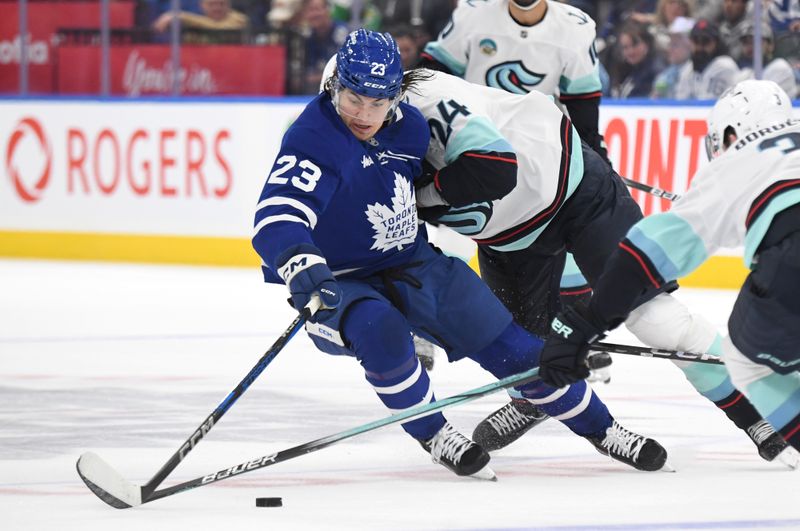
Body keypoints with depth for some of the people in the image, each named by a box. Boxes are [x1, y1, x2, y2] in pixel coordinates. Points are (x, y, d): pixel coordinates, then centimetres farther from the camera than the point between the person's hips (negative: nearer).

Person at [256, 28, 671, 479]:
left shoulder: (408, 125, -5)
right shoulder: (312, 141, -25)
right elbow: (276, 220, -40)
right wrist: (304, 272, -55)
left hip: (410, 265, 6)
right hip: (338, 286, -6)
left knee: (505, 341, 4)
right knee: (380, 329, -38)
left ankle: (600, 428, 22)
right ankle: (433, 435, -15)